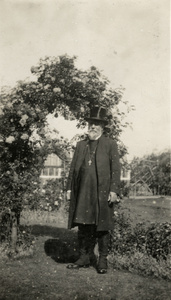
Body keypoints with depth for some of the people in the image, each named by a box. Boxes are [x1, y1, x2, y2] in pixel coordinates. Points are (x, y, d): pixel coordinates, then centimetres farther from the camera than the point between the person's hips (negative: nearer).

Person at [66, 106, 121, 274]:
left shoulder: (110, 145, 5)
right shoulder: (80, 145, 17)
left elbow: (115, 169, -2)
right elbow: (73, 168, 16)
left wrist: (114, 190, -11)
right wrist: (69, 188, 8)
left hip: (102, 193, -4)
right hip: (82, 193, 4)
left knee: (102, 228, 2)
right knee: (83, 226, 7)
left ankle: (102, 260, 14)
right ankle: (85, 257, 19)